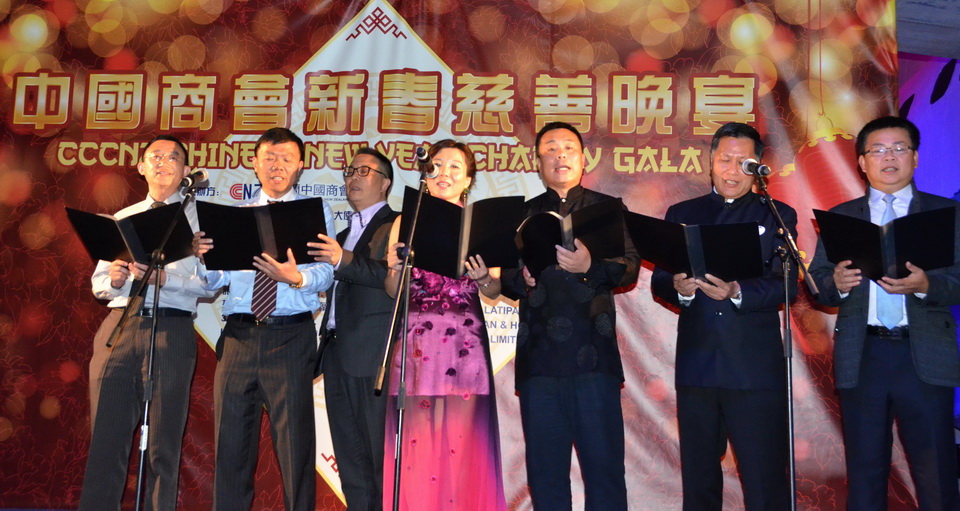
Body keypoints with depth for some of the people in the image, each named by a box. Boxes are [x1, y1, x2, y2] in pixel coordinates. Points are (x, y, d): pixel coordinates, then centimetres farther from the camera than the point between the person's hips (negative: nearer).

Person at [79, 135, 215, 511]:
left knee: (164, 441, 2)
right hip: (119, 325, 3)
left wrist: (164, 277, -18)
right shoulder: (121, 219, 20)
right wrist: (114, 280, -5)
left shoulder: (199, 218, 8)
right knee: (106, 436, 3)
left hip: (172, 329, -3)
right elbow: (98, 284, 17)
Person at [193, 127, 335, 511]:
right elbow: (215, 281, 10)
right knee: (231, 439, 6)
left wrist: (296, 277, -29)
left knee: (294, 438, -3)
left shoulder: (316, 213, 8)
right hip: (238, 335, 3)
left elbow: (325, 274, -7)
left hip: (291, 337, -3)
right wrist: (204, 254, -11)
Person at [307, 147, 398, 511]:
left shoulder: (399, 225, 0)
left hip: (374, 354, -8)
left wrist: (343, 261, -25)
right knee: (350, 461, 11)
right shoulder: (343, 235, 25)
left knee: (381, 459, -5)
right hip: (338, 353, 8)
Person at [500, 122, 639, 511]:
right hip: (539, 357, 2)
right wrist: (523, 278, -10)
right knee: (545, 468, 5)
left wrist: (590, 267, -20)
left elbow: (629, 267, -1)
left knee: (603, 462, -1)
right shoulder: (523, 214, 17)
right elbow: (507, 281, 12)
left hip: (593, 352, -2)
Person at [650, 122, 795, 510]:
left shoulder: (777, 215, 8)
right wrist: (679, 289, -17)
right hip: (696, 365, 2)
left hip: (755, 368, -2)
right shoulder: (681, 214, 13)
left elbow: (786, 285, -5)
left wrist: (737, 292, -23)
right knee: (698, 479, 11)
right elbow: (659, 281, 6)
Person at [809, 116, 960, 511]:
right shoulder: (840, 217, 11)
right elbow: (816, 283, 6)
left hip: (926, 357, -1)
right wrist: (837, 283, -16)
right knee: (864, 471, 9)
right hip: (861, 357, 1)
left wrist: (924, 284, -21)